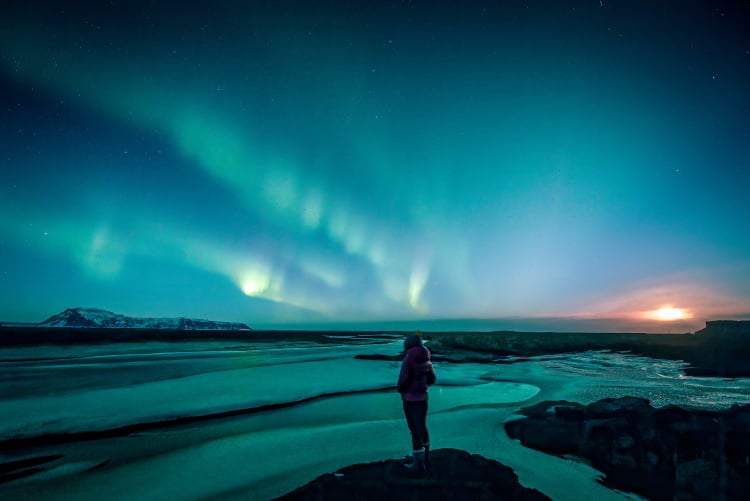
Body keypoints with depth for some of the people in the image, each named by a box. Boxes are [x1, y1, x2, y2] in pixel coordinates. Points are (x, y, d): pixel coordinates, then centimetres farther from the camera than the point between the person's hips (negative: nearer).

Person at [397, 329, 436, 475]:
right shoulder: (426, 360, 2)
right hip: (423, 398, 7)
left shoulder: (408, 360, -20)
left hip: (410, 400, -7)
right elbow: (431, 380, 10)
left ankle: (419, 466, 16)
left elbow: (403, 381, -21)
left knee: (415, 431, 4)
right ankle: (425, 460, 35)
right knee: (422, 427, 21)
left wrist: (400, 389, 0)